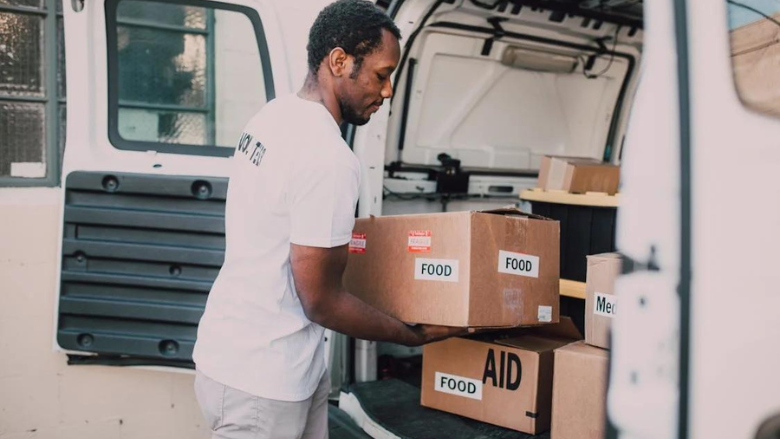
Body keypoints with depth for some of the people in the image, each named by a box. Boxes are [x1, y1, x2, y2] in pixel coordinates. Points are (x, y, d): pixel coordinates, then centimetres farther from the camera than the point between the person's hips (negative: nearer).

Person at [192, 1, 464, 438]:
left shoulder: (274, 114, 3)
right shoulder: (329, 157, -25)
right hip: (259, 382, -9)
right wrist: (413, 334, -8)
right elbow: (321, 301, -20)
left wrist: (341, 232, 22)